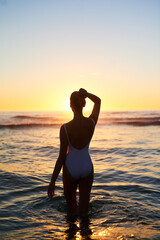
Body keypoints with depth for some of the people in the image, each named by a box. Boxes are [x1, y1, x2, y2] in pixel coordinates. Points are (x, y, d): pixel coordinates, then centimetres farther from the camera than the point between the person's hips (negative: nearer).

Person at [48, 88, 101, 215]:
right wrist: (86, 94, -14)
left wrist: (52, 181, -7)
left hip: (71, 168, -2)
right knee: (83, 207, 13)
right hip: (87, 168, 2)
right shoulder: (91, 123, -11)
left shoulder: (65, 128, -19)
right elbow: (98, 101, 8)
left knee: (71, 204, 21)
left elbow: (62, 156, -16)